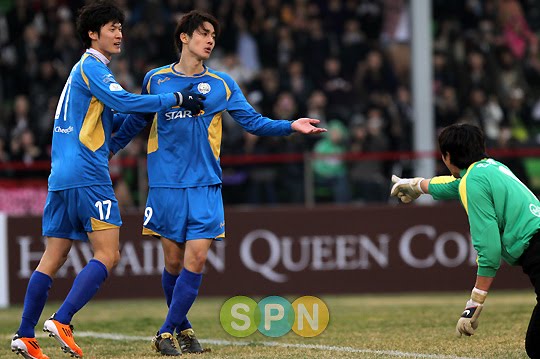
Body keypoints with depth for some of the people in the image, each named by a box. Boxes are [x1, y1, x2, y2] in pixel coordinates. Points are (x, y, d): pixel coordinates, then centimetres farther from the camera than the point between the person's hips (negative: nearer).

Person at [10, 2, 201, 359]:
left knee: (53, 258, 8)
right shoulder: (91, 66, -6)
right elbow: (123, 102, -18)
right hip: (87, 176, -10)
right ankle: (62, 321, -19)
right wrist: (176, 99, -14)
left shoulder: (87, 69, 24)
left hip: (61, 178, 10)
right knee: (107, 255, -10)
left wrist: (144, 112, 23)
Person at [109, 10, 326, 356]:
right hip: (166, 185, 0)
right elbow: (136, 121, 21)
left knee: (196, 260, -9)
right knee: (174, 262, 2)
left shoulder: (223, 85, 8)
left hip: (205, 187, 1)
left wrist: (291, 126, -7)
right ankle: (182, 327, 22)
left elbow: (253, 121, 7)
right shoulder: (155, 79, 7)